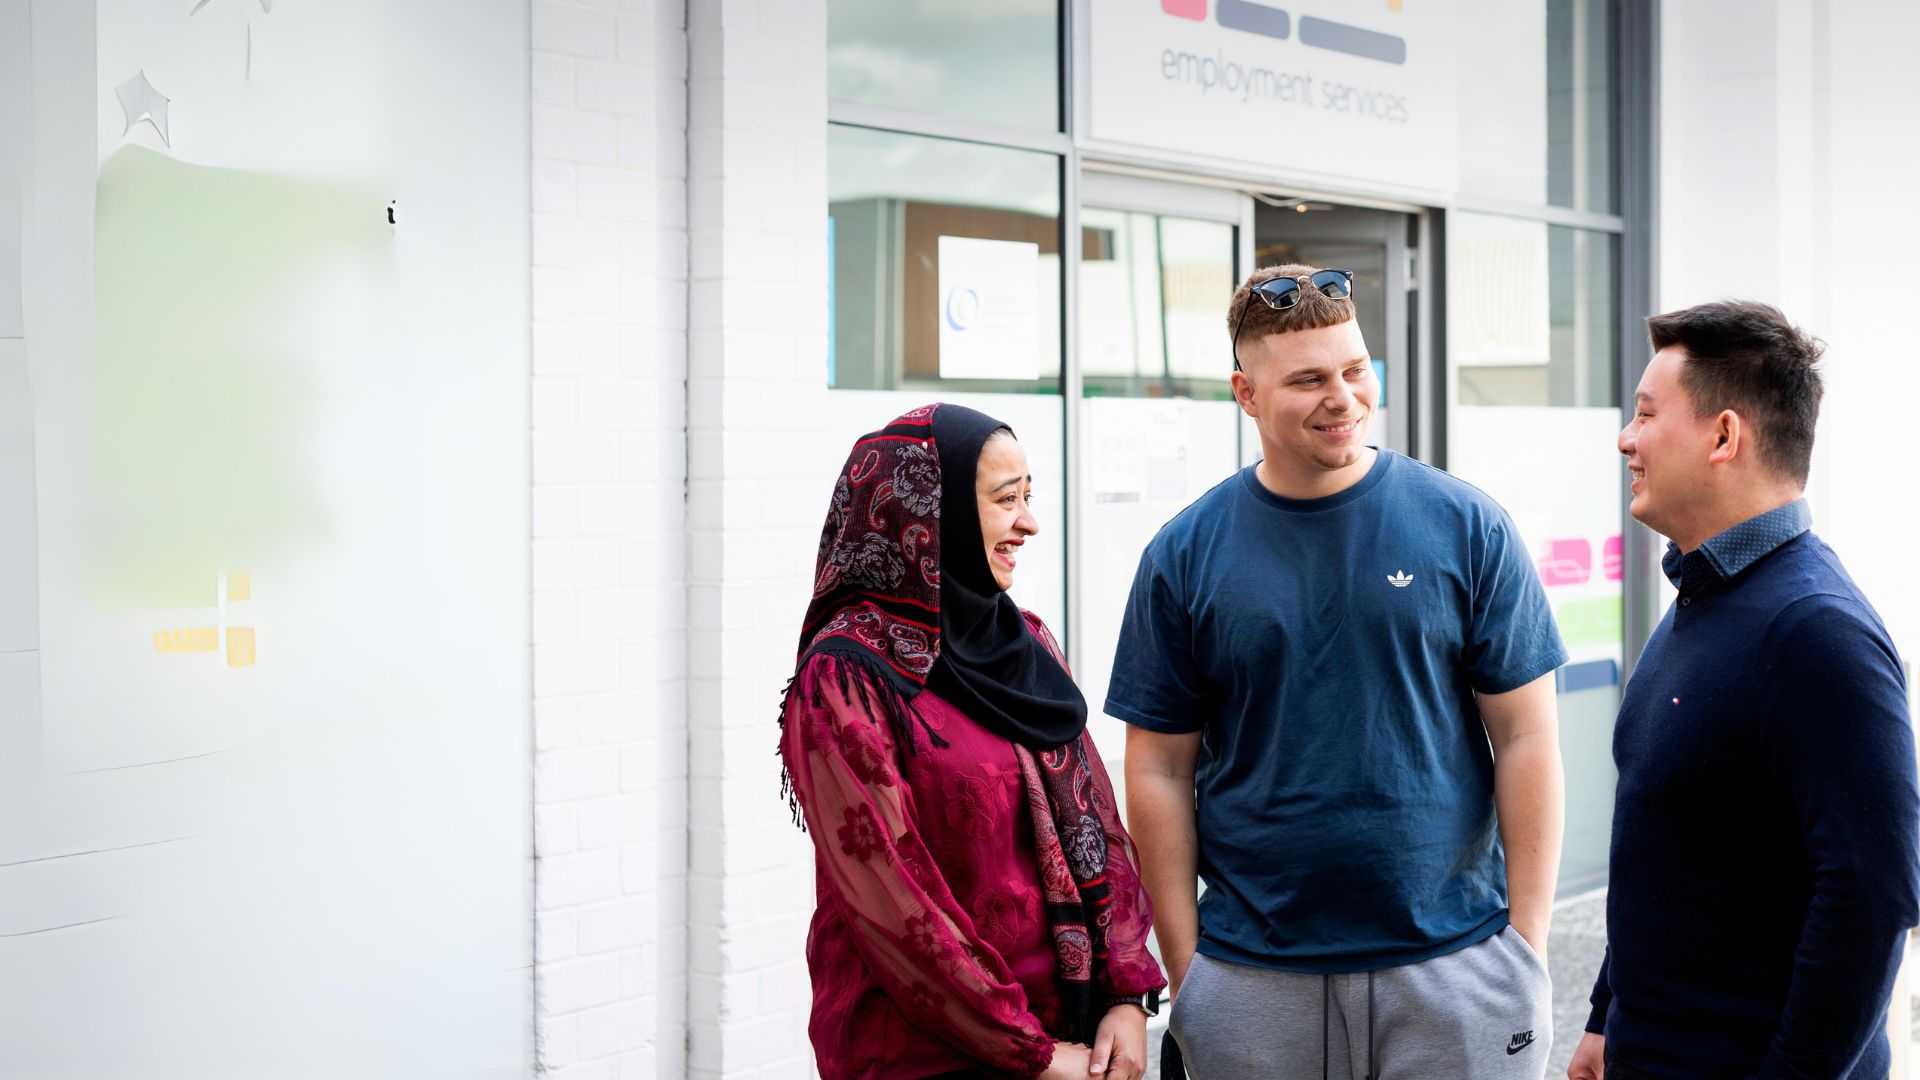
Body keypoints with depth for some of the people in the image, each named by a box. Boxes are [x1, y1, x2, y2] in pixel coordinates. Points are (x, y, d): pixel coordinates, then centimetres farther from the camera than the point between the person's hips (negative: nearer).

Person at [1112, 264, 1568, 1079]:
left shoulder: (1467, 527, -2)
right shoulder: (1186, 554, -1)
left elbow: (1525, 739, -1)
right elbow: (1160, 772, 2)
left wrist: (1527, 942, -5)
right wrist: (1183, 969, -2)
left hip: (1453, 965, 0)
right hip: (1254, 977, 1)